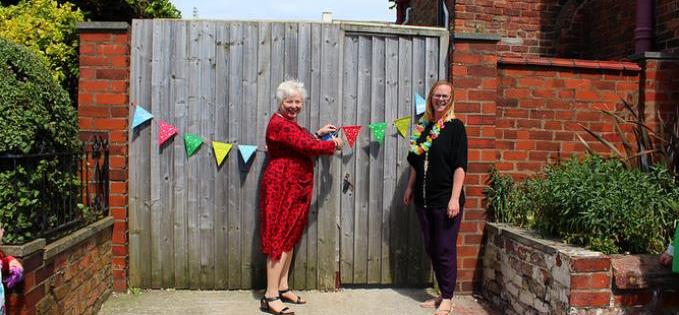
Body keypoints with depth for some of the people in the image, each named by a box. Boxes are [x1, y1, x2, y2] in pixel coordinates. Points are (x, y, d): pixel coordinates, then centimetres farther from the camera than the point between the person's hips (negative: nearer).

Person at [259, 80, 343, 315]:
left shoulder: (289, 124, 18)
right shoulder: (278, 123, -16)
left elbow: (303, 146, 22)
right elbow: (305, 146, -22)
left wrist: (319, 134, 15)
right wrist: (333, 145, -9)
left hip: (295, 189, 10)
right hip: (281, 188, -10)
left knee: (290, 238, 13)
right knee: (279, 238, -9)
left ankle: (283, 288, 22)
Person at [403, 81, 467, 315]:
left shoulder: (455, 126, -7)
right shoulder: (423, 125, 9)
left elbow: (460, 166, -12)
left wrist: (454, 198, -17)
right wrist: (410, 187, 16)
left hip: (445, 199, -6)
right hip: (424, 199, 6)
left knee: (445, 249, 2)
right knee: (431, 249, 13)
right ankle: (442, 294, 27)